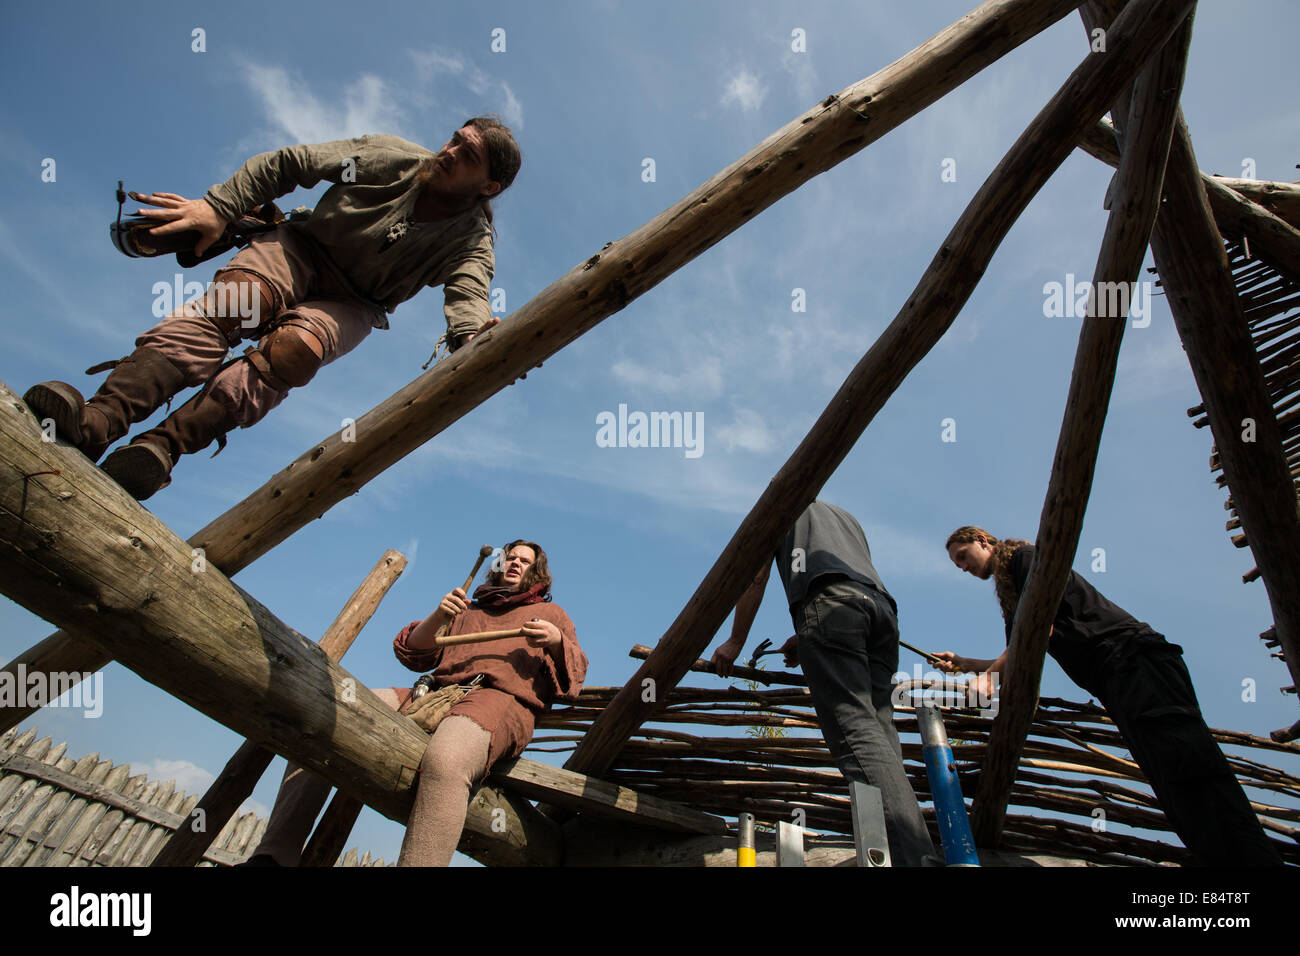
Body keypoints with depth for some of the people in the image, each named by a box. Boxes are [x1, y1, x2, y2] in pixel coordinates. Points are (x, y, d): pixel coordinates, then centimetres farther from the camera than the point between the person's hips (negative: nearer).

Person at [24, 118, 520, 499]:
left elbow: (468, 293, -28)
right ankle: (95, 421, -43)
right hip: (303, 250, 2)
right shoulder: (389, 156, -3)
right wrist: (219, 206, -7)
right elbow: (288, 163, 2)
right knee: (222, 304, -29)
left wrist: (472, 336, -53)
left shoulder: (471, 241, -8)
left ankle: (164, 444, -44)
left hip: (350, 304, -1)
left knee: (298, 345, -34)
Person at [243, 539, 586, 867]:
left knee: (444, 760, -41)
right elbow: (412, 654, 23)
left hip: (505, 699, -5)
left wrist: (556, 642, -8)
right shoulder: (466, 609, 35)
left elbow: (575, 672, 14)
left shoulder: (550, 612, 27)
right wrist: (438, 616, 3)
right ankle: (273, 854, -18)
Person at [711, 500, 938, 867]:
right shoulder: (847, 516, 42)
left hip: (826, 597, -6)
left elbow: (756, 578, 18)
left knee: (854, 728, -19)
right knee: (879, 730, -2)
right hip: (882, 604, 6)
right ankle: (923, 853, -17)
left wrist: (735, 642, 24)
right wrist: (805, 642, 36)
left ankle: (912, 856, -35)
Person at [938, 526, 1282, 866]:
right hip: (1113, 683, 9)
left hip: (1132, 657, -9)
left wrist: (992, 672, -13)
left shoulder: (1025, 556, 1)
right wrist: (963, 663, 19)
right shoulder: (1010, 597, 26)